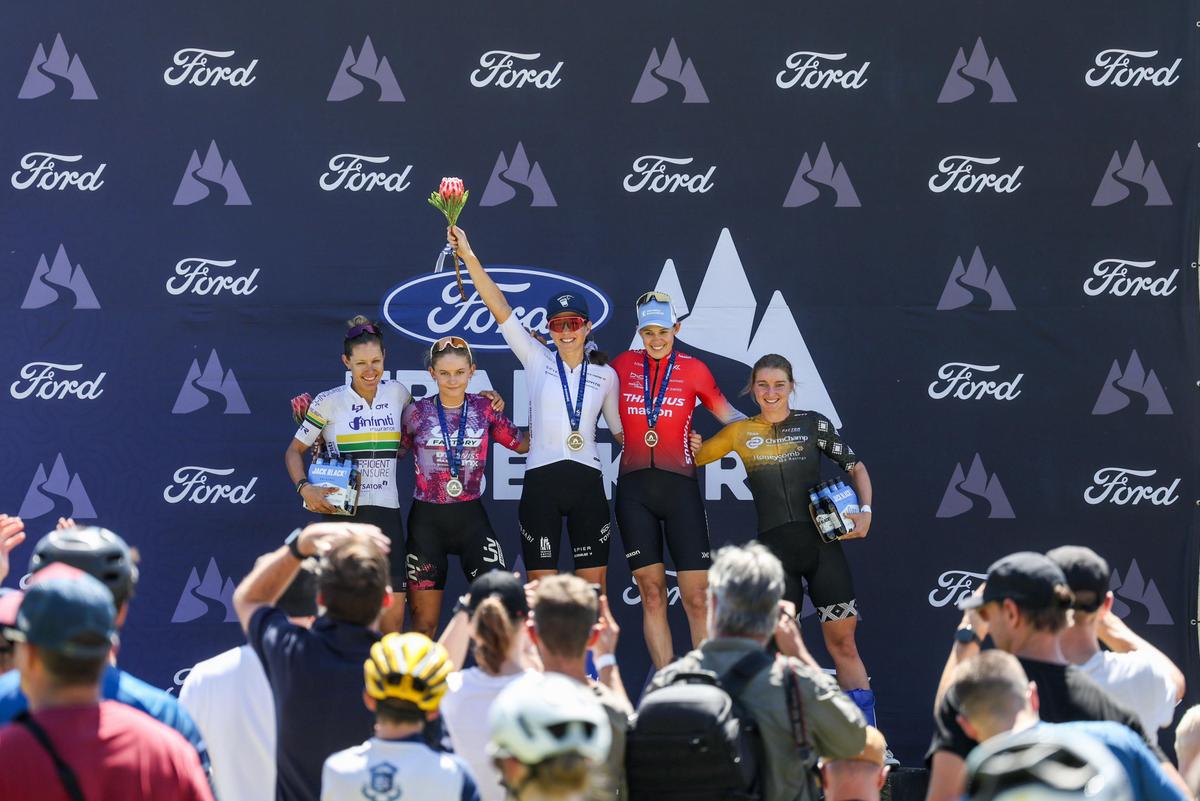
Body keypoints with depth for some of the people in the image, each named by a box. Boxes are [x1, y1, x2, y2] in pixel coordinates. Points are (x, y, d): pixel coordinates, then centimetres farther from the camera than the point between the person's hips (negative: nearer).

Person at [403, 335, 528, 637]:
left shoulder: (485, 409, 2)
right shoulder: (416, 413, -1)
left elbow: (524, 444, 11)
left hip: (470, 518, 0)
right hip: (427, 520, 0)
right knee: (424, 623, 5)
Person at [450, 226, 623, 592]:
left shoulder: (606, 375, 10)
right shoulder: (537, 360, 5)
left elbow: (620, 428, 19)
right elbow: (499, 307, -3)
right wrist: (469, 256, -12)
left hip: (587, 480, 1)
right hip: (541, 480, -1)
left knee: (594, 585, 2)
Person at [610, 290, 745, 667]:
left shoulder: (693, 370, 4)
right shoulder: (623, 366, 9)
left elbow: (729, 416, 12)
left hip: (679, 487, -2)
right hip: (634, 490, 2)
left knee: (697, 597, -6)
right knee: (651, 594, 0)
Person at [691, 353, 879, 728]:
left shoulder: (812, 424, 4)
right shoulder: (740, 433, 8)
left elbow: (856, 468, 11)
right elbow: (693, 456, 18)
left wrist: (865, 511, -4)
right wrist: (692, 443, -5)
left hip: (822, 544, -1)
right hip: (774, 548, 1)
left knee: (843, 643, -1)